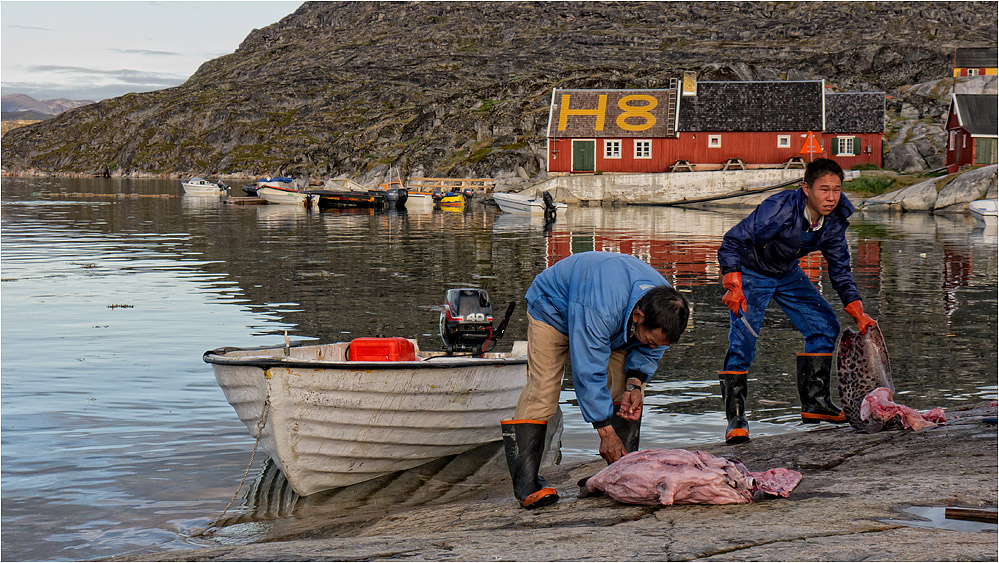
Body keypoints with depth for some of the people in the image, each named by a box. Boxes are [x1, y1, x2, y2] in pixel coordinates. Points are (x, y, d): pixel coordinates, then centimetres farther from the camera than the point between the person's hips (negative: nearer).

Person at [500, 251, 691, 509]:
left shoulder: (664, 306, -26)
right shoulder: (598, 309, -47)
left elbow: (648, 352, -6)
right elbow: (589, 374, -40)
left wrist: (635, 382, -26)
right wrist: (606, 433, -36)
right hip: (553, 308, -6)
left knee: (625, 386, -8)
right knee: (542, 389, -19)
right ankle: (526, 484, -19)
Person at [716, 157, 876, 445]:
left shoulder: (835, 221, -13)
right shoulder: (779, 209, -33)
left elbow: (839, 269, 0)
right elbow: (732, 242, -31)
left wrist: (857, 310, -10)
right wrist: (733, 287, -41)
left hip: (787, 275, 7)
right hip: (750, 273, -7)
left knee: (825, 325, 3)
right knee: (742, 340, -20)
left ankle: (815, 402, 14)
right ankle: (736, 419, -15)